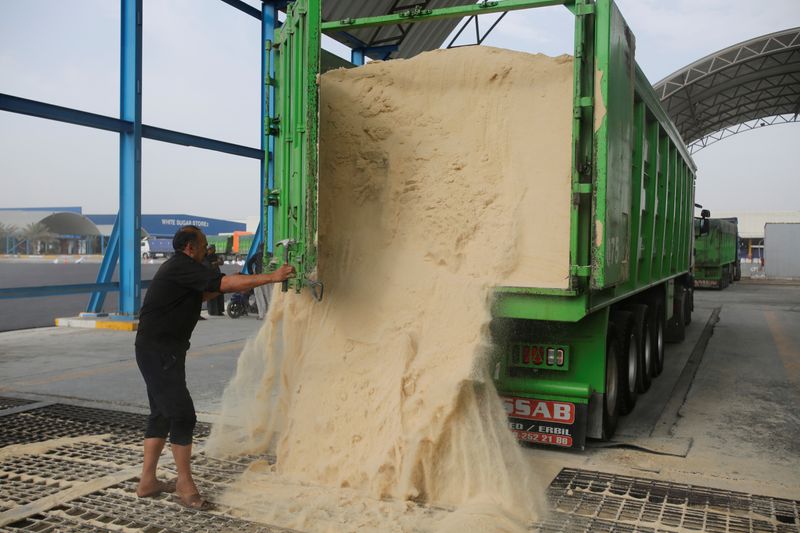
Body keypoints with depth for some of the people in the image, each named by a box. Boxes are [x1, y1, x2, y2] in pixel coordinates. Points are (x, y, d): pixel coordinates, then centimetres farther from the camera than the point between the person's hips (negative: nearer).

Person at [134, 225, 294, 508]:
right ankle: (185, 482, 2)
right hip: (159, 352, -11)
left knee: (162, 414, 14)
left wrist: (229, 283, 12)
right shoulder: (183, 267, -15)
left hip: (160, 351, 11)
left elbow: (203, 293, 27)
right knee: (183, 415, -8)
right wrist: (272, 277, -24)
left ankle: (148, 481, 21)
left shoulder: (176, 268, 16)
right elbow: (226, 283, -24)